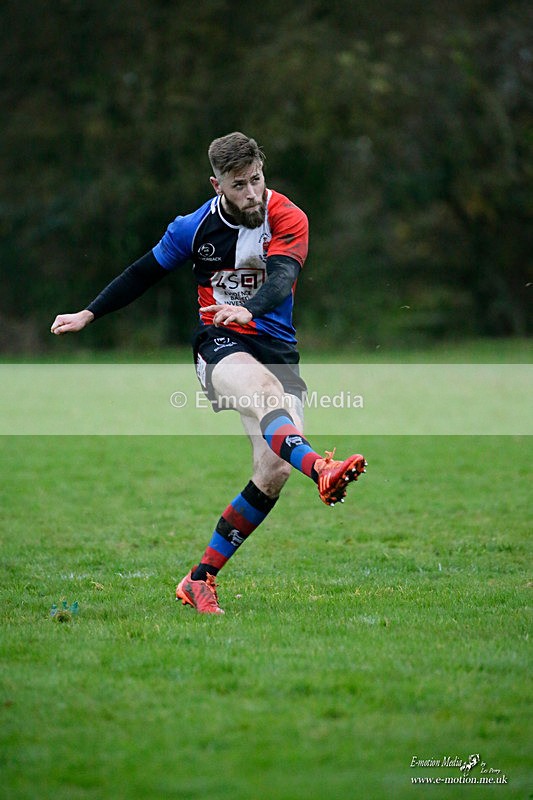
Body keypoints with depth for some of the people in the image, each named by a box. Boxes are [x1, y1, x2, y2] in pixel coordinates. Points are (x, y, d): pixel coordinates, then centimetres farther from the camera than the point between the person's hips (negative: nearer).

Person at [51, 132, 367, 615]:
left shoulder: (288, 219, -6)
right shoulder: (195, 227, -1)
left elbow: (282, 276, -24)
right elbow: (144, 274, 14)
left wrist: (249, 309, -45)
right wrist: (88, 315, 16)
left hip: (278, 345, 1)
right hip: (220, 343, -1)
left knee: (274, 472, -13)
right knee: (264, 390, -38)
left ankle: (202, 577, -2)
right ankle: (320, 469, -68)